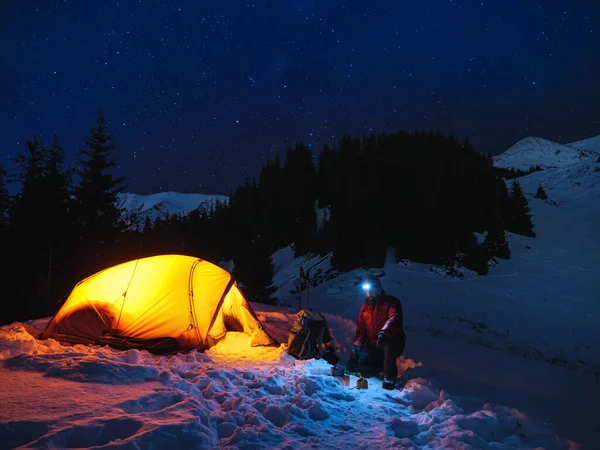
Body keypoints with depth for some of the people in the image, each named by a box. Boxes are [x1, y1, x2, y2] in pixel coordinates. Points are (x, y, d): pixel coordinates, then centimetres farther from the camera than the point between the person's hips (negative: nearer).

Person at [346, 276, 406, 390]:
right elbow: (361, 329, 12)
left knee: (387, 342, -41)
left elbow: (394, 318, -26)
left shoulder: (391, 302, -6)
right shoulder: (365, 307, 12)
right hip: (373, 346, 6)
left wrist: (384, 331, -46)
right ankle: (382, 366, 9)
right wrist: (357, 344, -7)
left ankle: (389, 377, -31)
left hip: (393, 344, -6)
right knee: (352, 365, -10)